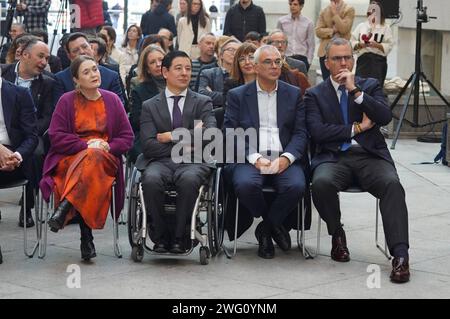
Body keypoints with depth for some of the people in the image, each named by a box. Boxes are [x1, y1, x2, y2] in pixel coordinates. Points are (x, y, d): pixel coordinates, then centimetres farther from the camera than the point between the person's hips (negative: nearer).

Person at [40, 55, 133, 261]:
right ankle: (86, 237, -39)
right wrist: (86, 145, -12)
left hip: (105, 160, 1)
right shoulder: (67, 101, 7)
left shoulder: (112, 100, 13)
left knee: (91, 160, -36)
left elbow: (127, 137, 11)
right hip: (69, 159, -1)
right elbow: (56, 136, -1)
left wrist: (107, 147, -9)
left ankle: (64, 209, -43)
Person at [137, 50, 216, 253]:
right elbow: (148, 146, 0)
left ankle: (179, 237, -20)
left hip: (192, 162, 0)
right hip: (161, 162, 0)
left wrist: (173, 136, -5)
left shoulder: (202, 102, 16)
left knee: (189, 179, -36)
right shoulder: (150, 106, 15)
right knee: (151, 179, -35)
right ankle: (160, 236, -16)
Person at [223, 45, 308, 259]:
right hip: (250, 159, -1)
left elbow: (300, 133, 8)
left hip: (283, 160, 1)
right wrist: (254, 158, -14)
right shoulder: (237, 95, 12)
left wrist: (286, 158, -12)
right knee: (245, 184, -34)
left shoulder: (293, 94, 16)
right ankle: (274, 225, -3)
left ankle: (266, 229, -3)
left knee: (296, 185, -31)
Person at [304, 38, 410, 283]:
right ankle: (337, 234, -4)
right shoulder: (315, 94, 12)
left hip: (369, 156, 1)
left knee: (392, 184, -31)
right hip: (333, 158, 0)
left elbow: (385, 116, -3)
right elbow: (317, 131, -3)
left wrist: (355, 91, -8)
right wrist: (356, 128, -3)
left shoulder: (370, 86, 16)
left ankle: (400, 255, -34)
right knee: (321, 183, -34)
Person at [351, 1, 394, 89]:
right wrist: (359, 44, -10)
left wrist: (377, 45, -15)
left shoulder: (385, 28, 8)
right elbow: (352, 42, 9)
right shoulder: (361, 26, 15)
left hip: (378, 61, -2)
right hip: (363, 59, 2)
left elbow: (389, 46, -1)